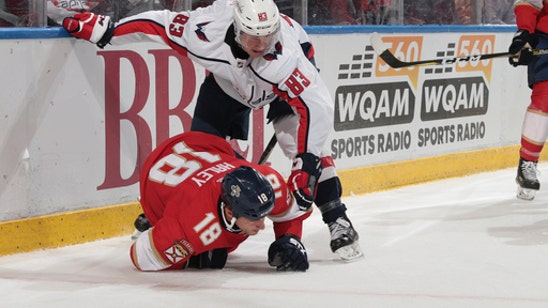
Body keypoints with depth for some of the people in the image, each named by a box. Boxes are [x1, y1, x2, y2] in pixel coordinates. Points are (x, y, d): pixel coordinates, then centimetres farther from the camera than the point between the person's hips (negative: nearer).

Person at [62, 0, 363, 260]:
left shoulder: (286, 55, -45)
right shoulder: (206, 32, -39)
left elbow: (316, 104, -44)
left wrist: (306, 164, -48)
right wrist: (103, 28, -20)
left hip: (284, 81, -2)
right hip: (228, 80, 2)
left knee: (309, 146, -20)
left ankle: (338, 222, -8)